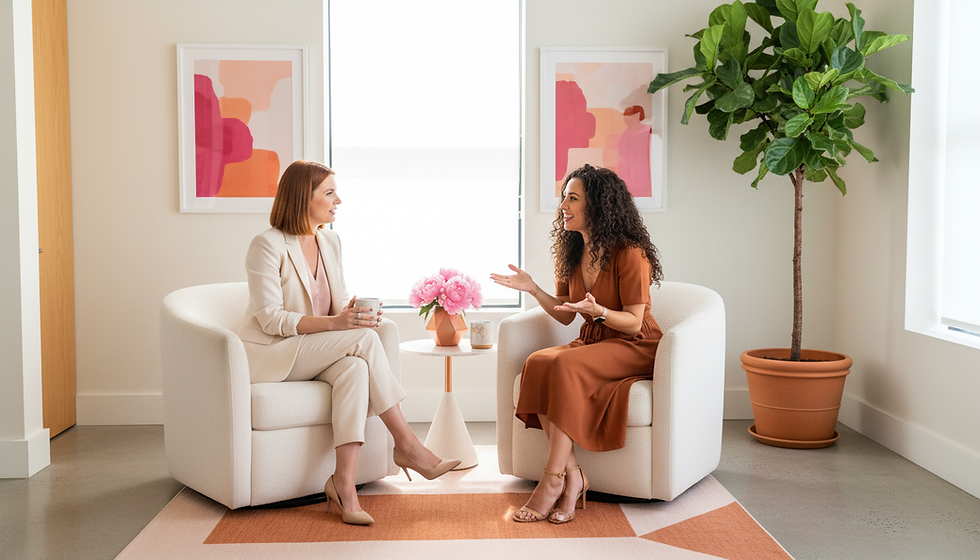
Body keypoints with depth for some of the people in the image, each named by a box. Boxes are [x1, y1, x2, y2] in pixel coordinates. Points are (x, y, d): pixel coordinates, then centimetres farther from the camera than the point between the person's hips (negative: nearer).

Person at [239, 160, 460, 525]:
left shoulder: (330, 242, 9)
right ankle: (407, 446, -19)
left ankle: (344, 481, -33)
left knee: (355, 367, -31)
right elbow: (270, 319, -18)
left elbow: (336, 306, 12)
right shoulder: (267, 245, -13)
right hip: (269, 354, -6)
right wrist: (333, 323, -29)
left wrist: (352, 313, -13)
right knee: (364, 340, -27)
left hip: (314, 355, 6)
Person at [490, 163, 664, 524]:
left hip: (635, 347, -6)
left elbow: (634, 322, -14)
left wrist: (597, 310, -32)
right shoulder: (572, 251, 9)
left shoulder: (630, 253, -14)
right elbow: (565, 315, 12)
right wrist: (533, 289, -2)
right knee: (537, 362, -25)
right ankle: (573, 476, -24)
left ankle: (553, 480, -27)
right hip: (592, 341, 7)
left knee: (565, 366, -33)